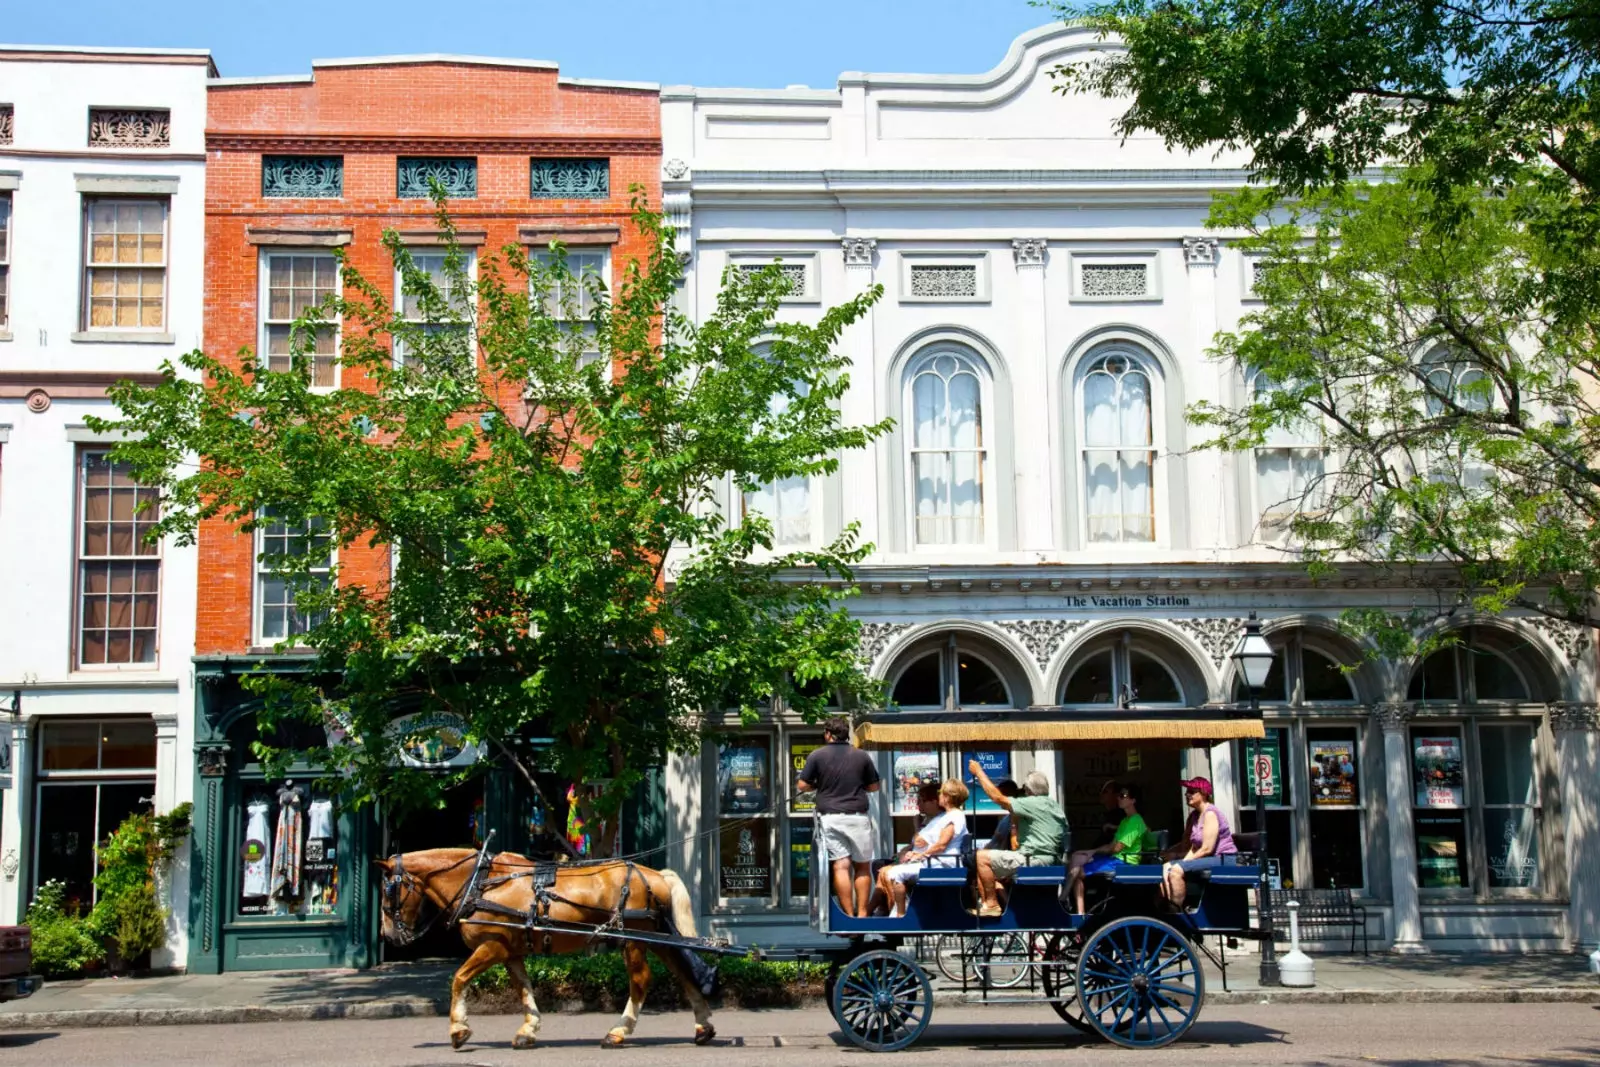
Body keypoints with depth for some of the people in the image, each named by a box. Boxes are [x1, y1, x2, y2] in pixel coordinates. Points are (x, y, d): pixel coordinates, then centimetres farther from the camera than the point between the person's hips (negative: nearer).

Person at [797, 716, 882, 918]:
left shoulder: (817, 756, 0)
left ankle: (849, 916, -4)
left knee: (840, 866, -1)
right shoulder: (861, 756, 3)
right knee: (862, 867, 11)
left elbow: (802, 786, 0)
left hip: (830, 817, 0)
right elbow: (874, 786, 10)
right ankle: (862, 914, 10)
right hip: (857, 816, 0)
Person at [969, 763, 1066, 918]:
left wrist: (979, 772, -5)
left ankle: (991, 904, -9)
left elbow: (998, 797, -15)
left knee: (982, 857, -12)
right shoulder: (1054, 806, 17)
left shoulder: (1033, 803, -11)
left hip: (1033, 860, -10)